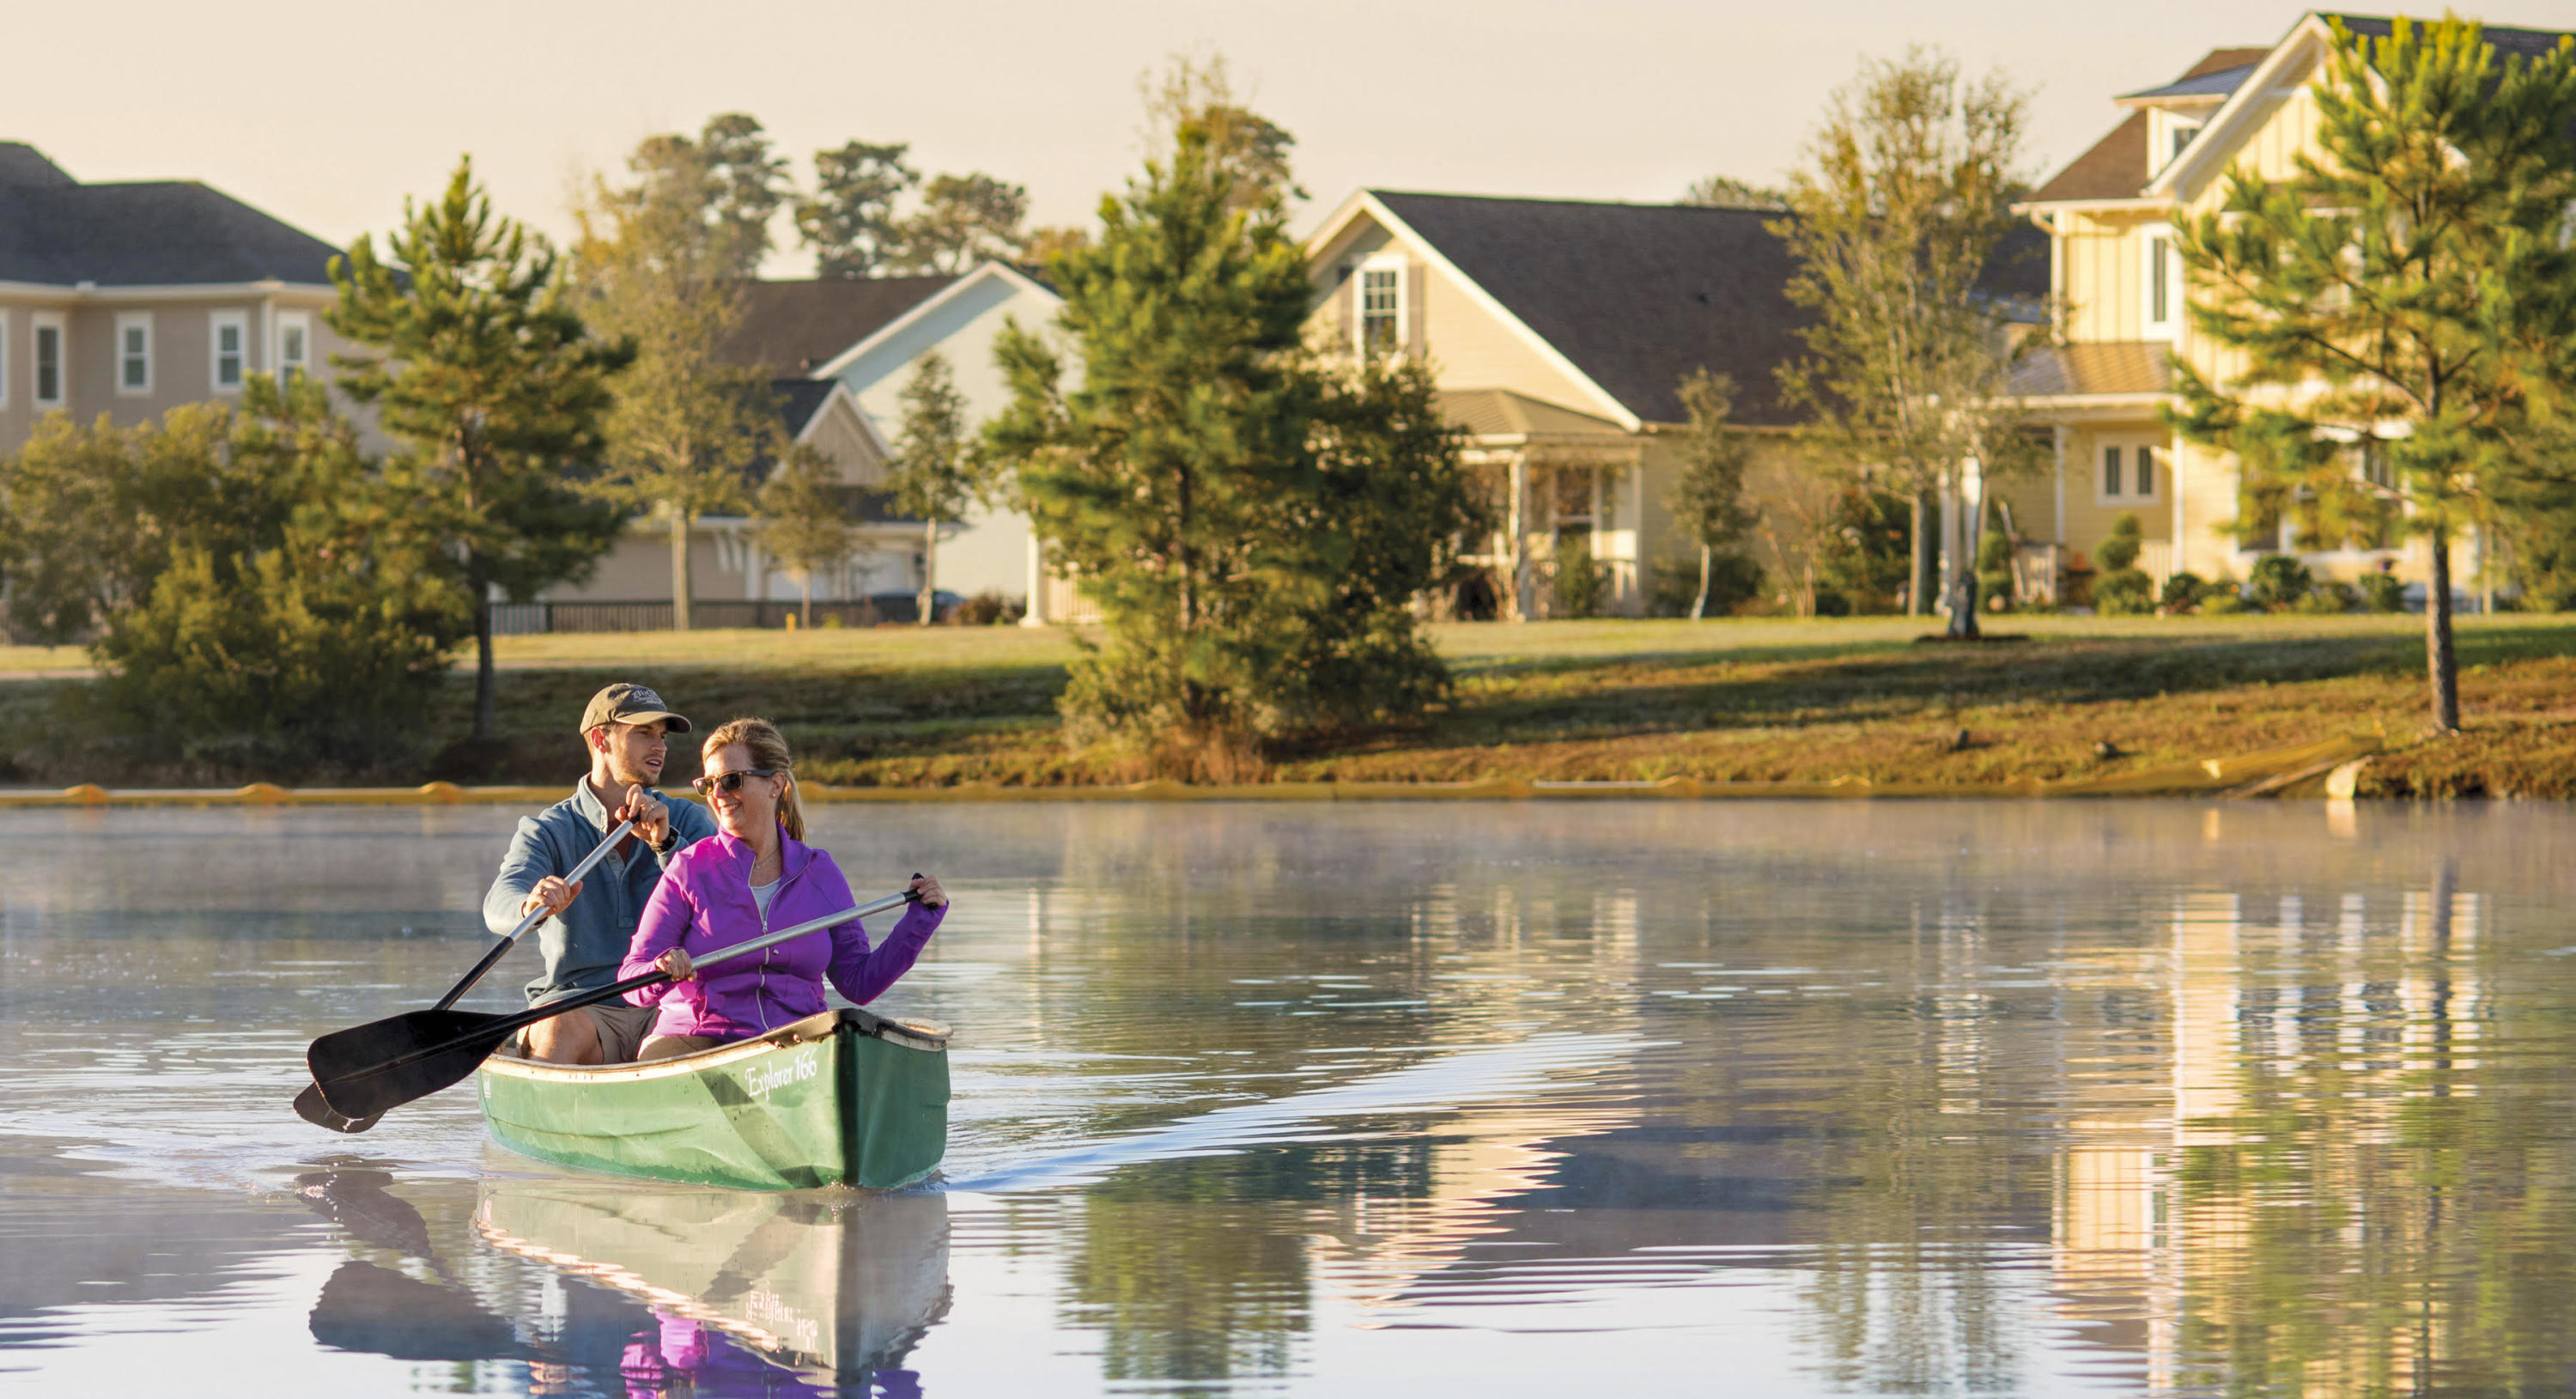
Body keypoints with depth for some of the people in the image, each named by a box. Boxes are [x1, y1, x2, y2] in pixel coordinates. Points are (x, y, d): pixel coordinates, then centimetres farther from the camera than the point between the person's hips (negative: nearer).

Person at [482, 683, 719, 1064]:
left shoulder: (688, 821, 14)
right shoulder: (549, 831, 6)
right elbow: (499, 904, -14)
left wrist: (665, 843, -18)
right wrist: (532, 905, -39)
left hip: (670, 1004, 1)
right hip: (583, 1007, -1)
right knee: (560, 1029, -36)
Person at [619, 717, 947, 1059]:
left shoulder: (819, 873, 10)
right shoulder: (691, 869, 2)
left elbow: (859, 983, 13)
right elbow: (632, 981, -3)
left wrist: (920, 919, 3)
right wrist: (662, 971, -26)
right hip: (696, 1041, -2)